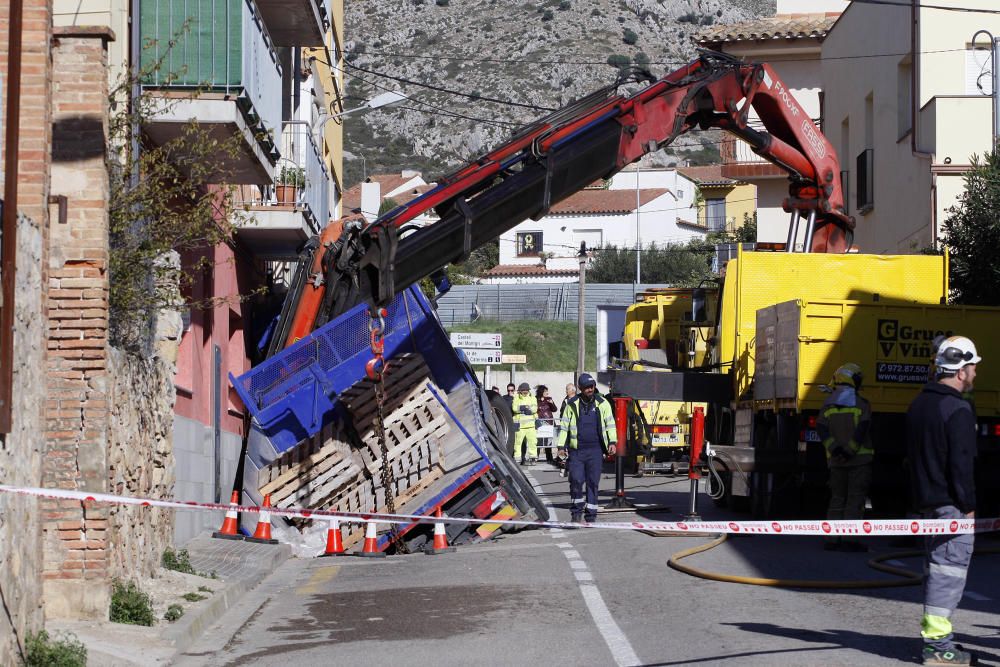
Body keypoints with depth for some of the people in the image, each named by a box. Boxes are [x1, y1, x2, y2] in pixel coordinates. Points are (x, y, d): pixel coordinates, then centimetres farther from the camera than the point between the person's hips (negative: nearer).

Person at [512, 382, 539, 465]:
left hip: (530, 424, 1)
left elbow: (535, 408, -3)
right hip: (519, 424, -1)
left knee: (532, 441, -3)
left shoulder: (532, 398, 12)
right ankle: (517, 457, 7)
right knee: (518, 441, 0)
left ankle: (532, 458, 3)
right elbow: (514, 408, -7)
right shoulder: (516, 398, 9)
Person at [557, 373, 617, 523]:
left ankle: (591, 514, 8)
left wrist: (612, 442, -5)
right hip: (577, 449, 0)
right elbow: (564, 426, 10)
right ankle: (576, 510, 9)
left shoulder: (602, 403, 6)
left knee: (593, 482, 1)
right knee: (576, 480, -8)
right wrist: (561, 446, 4)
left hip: (595, 449, 0)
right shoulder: (572, 404, 6)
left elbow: (610, 424, 8)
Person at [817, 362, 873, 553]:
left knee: (837, 499, 12)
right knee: (855, 500, -2)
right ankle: (849, 539, -7)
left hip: (836, 460, 4)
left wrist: (834, 449, -11)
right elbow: (861, 431, -15)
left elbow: (821, 429, -4)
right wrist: (850, 450, -13)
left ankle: (832, 539, 9)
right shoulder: (861, 404, -3)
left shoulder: (827, 405, 9)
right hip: (859, 459, -4)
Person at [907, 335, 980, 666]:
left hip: (926, 499, 9)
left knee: (936, 567, 18)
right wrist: (968, 505, -14)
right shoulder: (957, 410, -16)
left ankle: (932, 632, 25)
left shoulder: (919, 403, 14)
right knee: (949, 568, -7)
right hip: (950, 503, -9)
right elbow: (961, 463, -20)